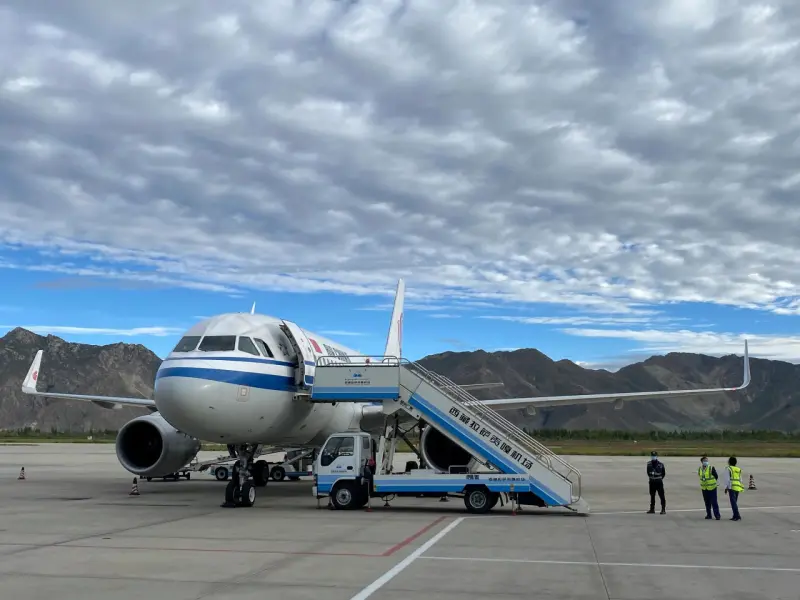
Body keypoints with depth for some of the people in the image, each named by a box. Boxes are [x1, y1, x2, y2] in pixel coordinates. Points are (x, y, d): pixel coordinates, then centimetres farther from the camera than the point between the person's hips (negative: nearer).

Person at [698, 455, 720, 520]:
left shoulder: (711, 468, -12)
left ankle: (717, 515, 1)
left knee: (714, 502, -5)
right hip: (704, 488, 5)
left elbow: (716, 477, -3)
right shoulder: (700, 469, 2)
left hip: (712, 488, -4)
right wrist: (705, 482, 11)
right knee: (707, 502, 10)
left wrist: (712, 482, 4)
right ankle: (708, 515, 19)